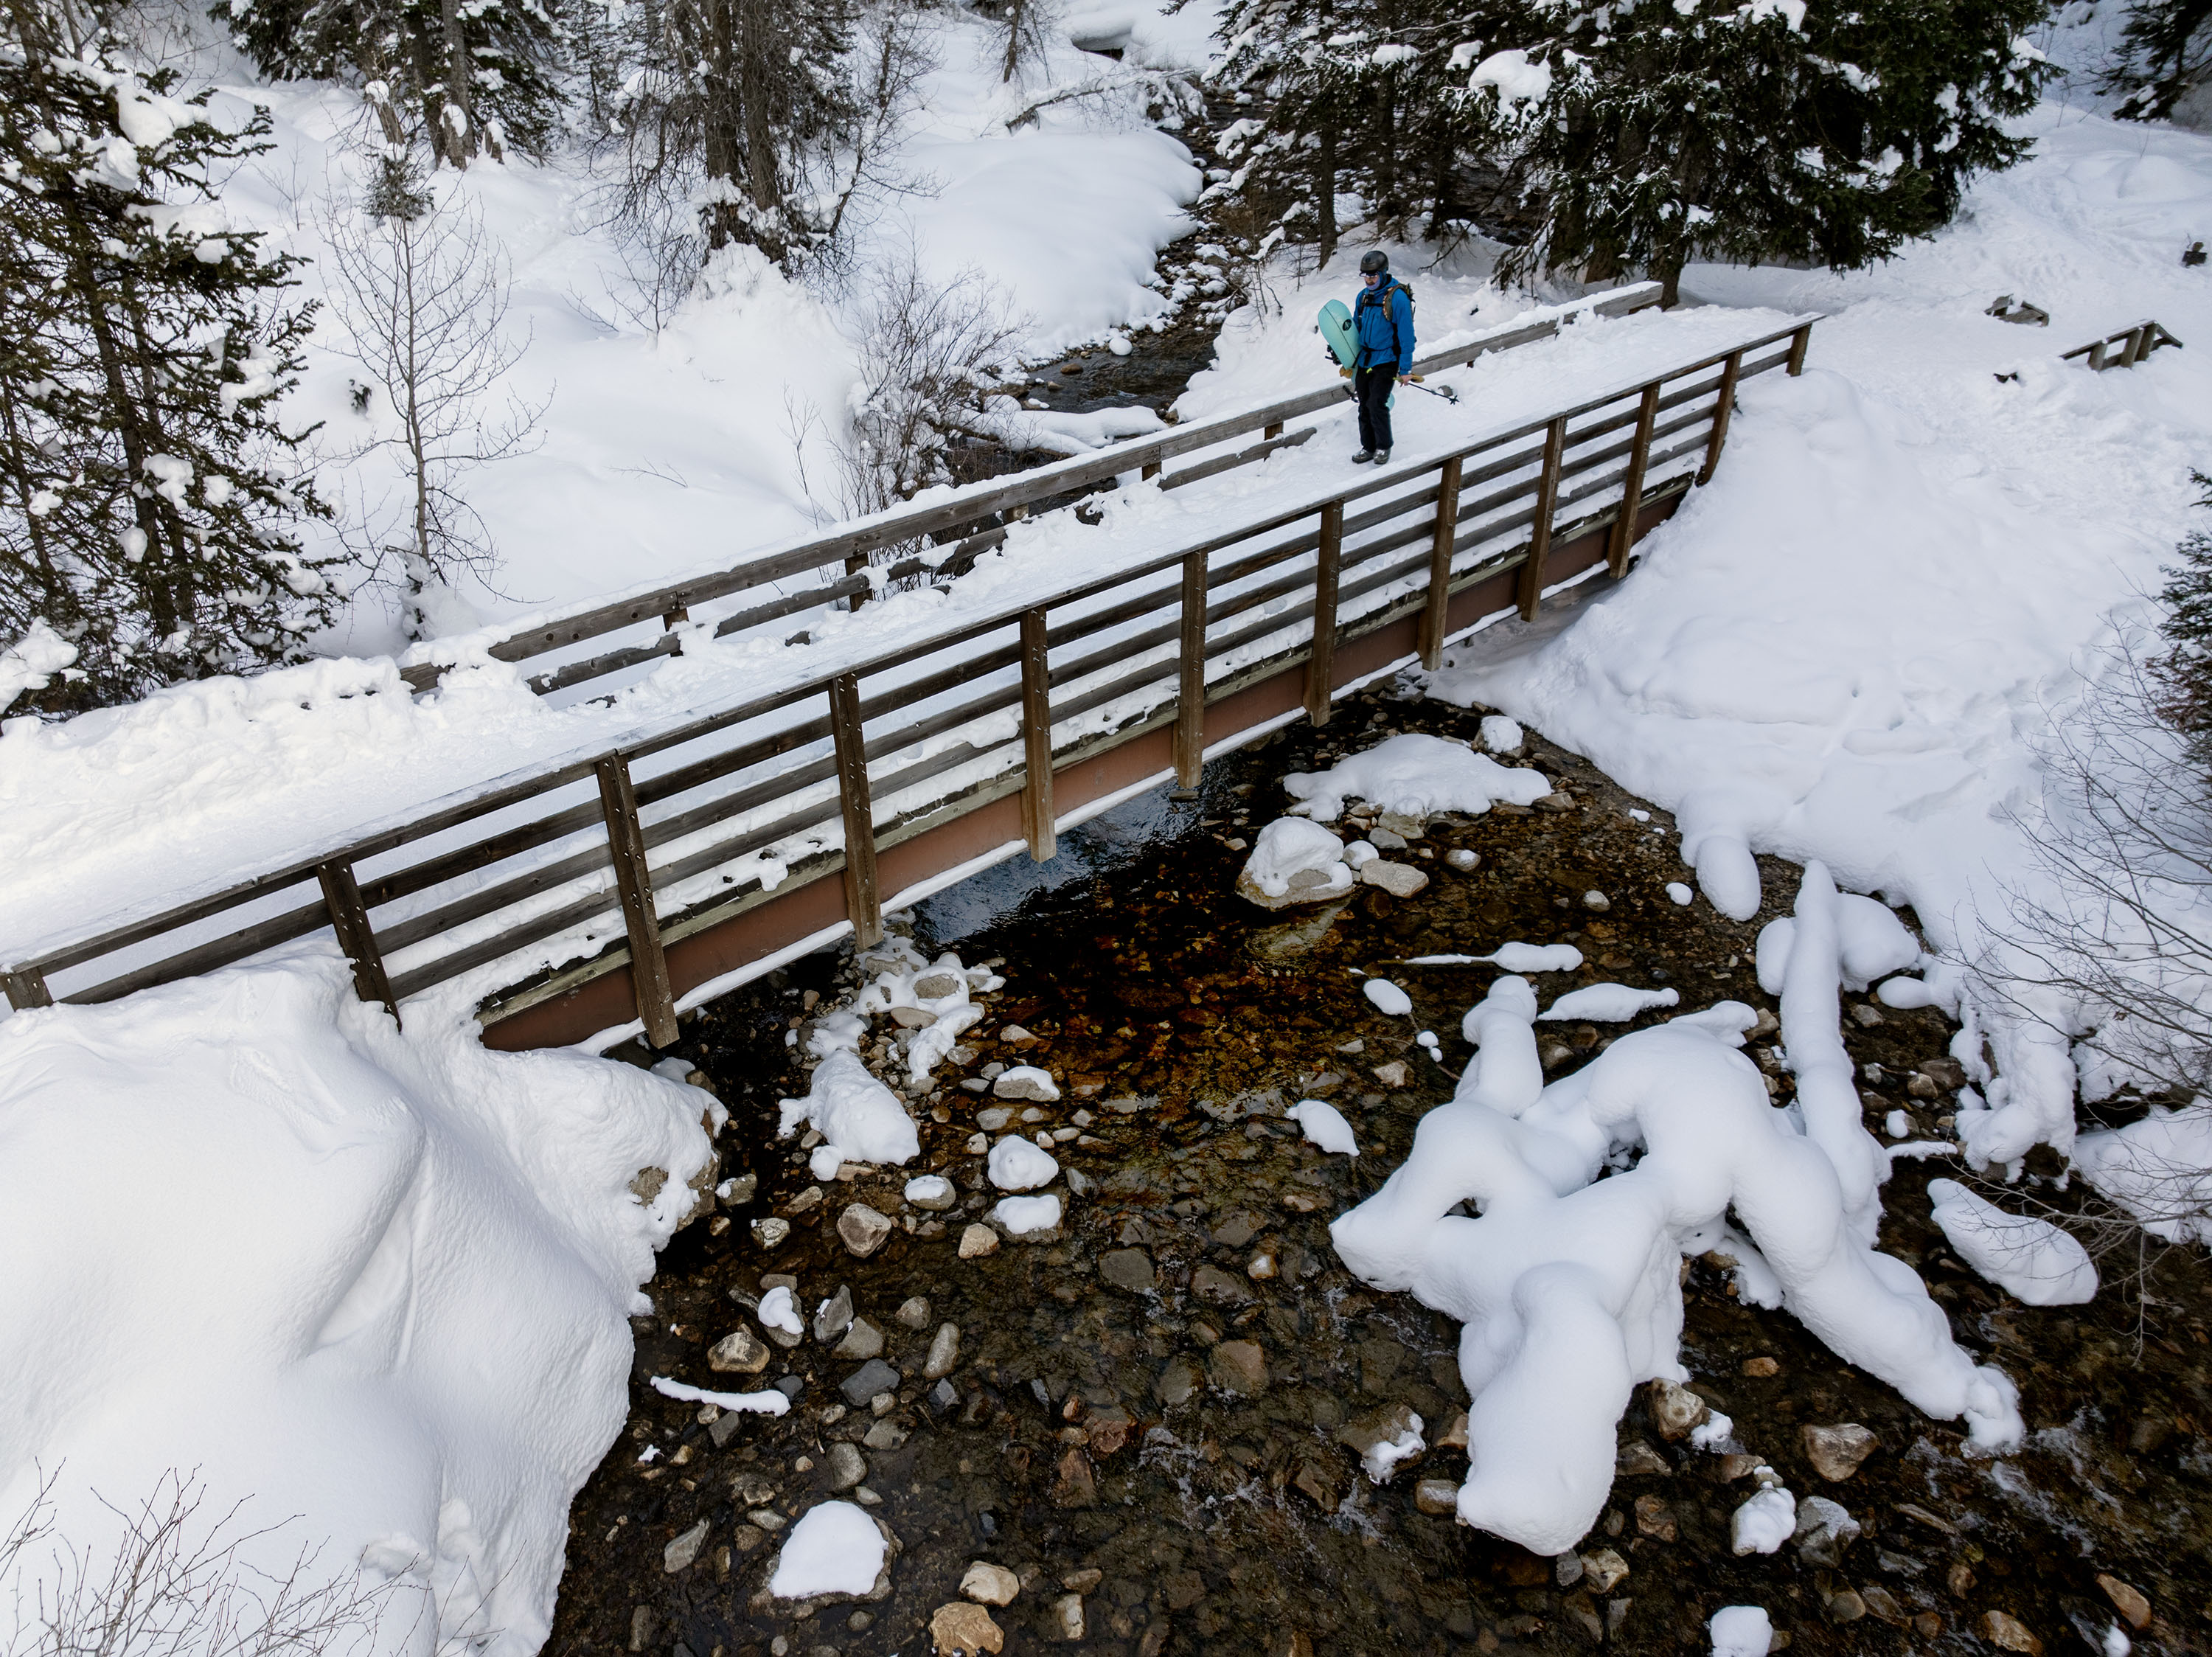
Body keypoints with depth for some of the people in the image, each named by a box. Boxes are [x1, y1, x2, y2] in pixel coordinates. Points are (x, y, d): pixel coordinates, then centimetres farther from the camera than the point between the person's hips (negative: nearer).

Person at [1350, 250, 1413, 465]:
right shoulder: (1363, 297, 7)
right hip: (1364, 361, 6)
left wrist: (1405, 369, -14)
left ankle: (1383, 447, 5)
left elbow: (1406, 336, -13)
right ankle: (1368, 447, 22)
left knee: (1376, 404, -13)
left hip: (1386, 361, -6)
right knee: (1365, 406, 9)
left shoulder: (1397, 298, -14)